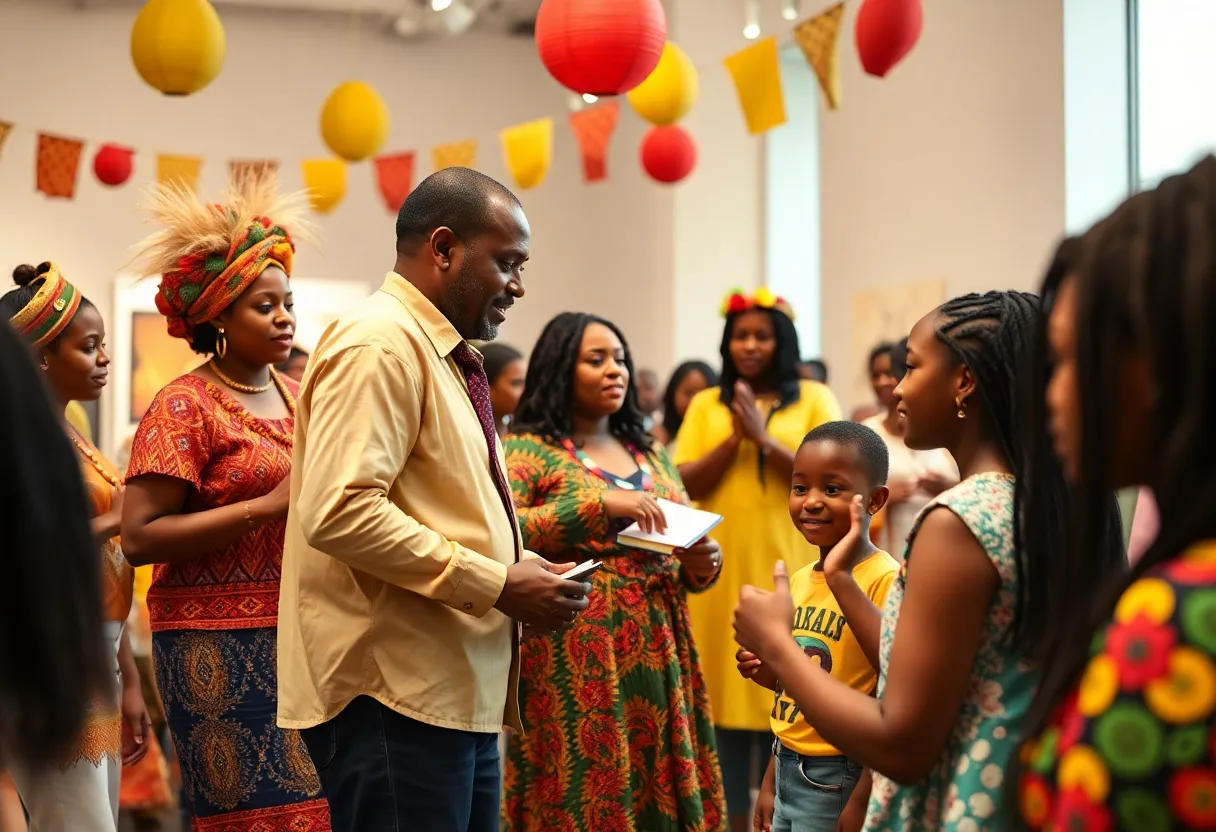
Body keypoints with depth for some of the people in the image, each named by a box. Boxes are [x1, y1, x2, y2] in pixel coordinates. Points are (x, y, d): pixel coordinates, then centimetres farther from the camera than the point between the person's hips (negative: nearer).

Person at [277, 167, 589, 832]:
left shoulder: (444, 356, 20)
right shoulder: (380, 343, -12)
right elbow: (341, 512, -24)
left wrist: (526, 574, 8)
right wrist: (497, 585, -19)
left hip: (461, 695, 10)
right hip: (396, 699, -10)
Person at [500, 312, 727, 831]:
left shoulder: (652, 456, 16)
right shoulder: (527, 450, -1)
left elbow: (685, 554, 21)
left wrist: (702, 564, -2)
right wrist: (600, 503, -23)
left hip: (656, 653, 5)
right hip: (575, 659, -5)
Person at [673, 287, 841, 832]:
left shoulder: (814, 399, 6)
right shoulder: (706, 405, 12)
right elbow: (686, 483, 3)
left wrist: (764, 439, -13)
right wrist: (734, 438, -11)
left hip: (786, 571, -2)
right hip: (720, 575, 2)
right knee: (724, 696, 3)